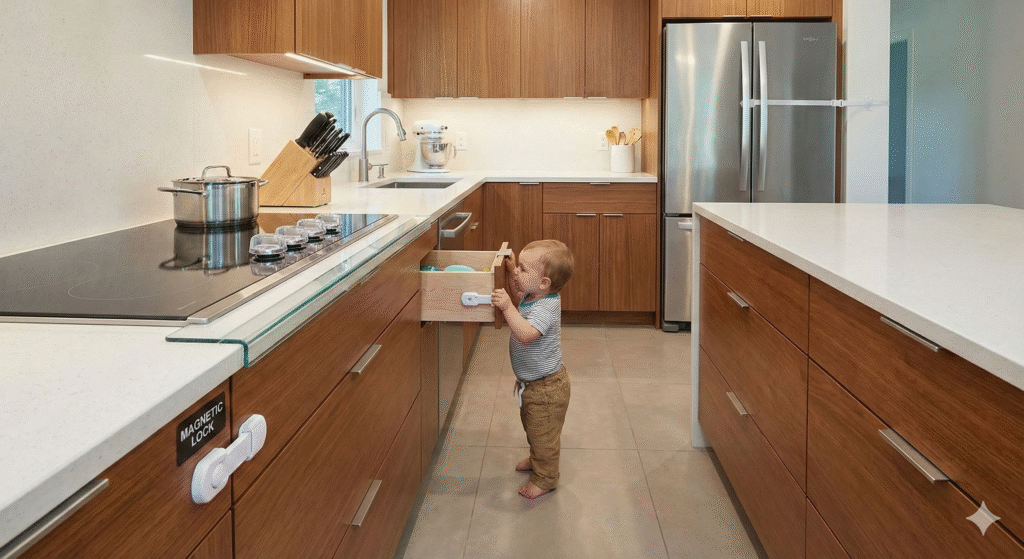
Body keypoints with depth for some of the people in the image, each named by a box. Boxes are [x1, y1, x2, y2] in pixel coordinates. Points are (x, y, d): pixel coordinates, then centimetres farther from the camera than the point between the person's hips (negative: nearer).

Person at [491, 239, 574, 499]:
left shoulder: (546, 308, -31)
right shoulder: (531, 297, -3)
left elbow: (526, 334, -46)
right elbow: (518, 294, 21)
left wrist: (507, 307, -48)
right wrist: (513, 277, 4)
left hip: (546, 387, -10)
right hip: (532, 383, 10)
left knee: (543, 434, 7)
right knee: (531, 426, 29)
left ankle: (545, 478, 25)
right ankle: (536, 459, 51)